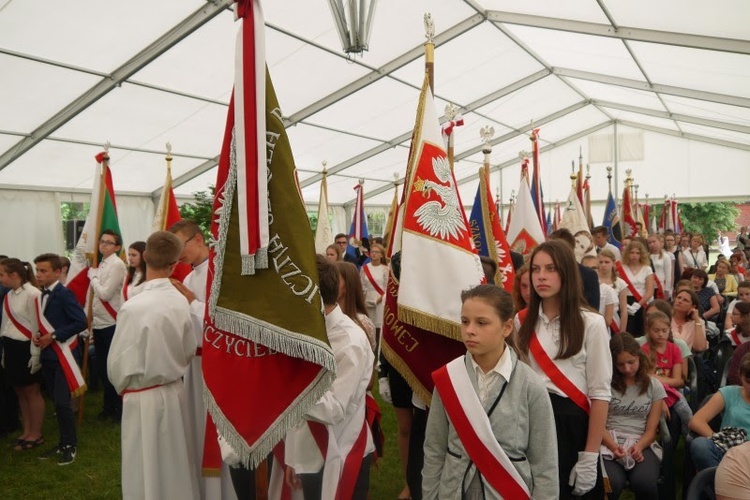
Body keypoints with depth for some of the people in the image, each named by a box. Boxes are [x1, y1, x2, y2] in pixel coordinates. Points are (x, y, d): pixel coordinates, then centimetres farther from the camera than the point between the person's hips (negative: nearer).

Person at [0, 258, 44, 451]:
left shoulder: (32, 294, -17)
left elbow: (37, 326, -16)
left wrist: (35, 354, -16)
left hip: (25, 348, -8)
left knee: (32, 392, 3)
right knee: (20, 392, 14)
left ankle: (36, 435, 15)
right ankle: (26, 432, 25)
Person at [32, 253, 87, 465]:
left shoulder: (64, 294, -15)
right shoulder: (42, 296, 9)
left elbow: (81, 322, -22)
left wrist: (54, 336, -19)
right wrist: (38, 336, -1)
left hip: (63, 355, -8)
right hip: (48, 356, 8)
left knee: (62, 401, -6)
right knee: (56, 401, 14)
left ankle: (70, 445, 9)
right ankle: (63, 442, 26)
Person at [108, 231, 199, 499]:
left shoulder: (134, 307, -21)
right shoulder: (181, 301, -7)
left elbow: (120, 365, -13)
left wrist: (123, 388, 8)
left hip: (144, 399, -5)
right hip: (175, 392, 5)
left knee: (146, 472, 11)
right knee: (175, 465, 19)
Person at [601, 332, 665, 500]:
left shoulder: (654, 386, 11)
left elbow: (651, 429, 6)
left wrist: (639, 446, -15)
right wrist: (613, 446, -20)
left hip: (641, 445, 2)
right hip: (610, 443, -1)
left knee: (644, 483, -33)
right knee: (611, 484, -34)